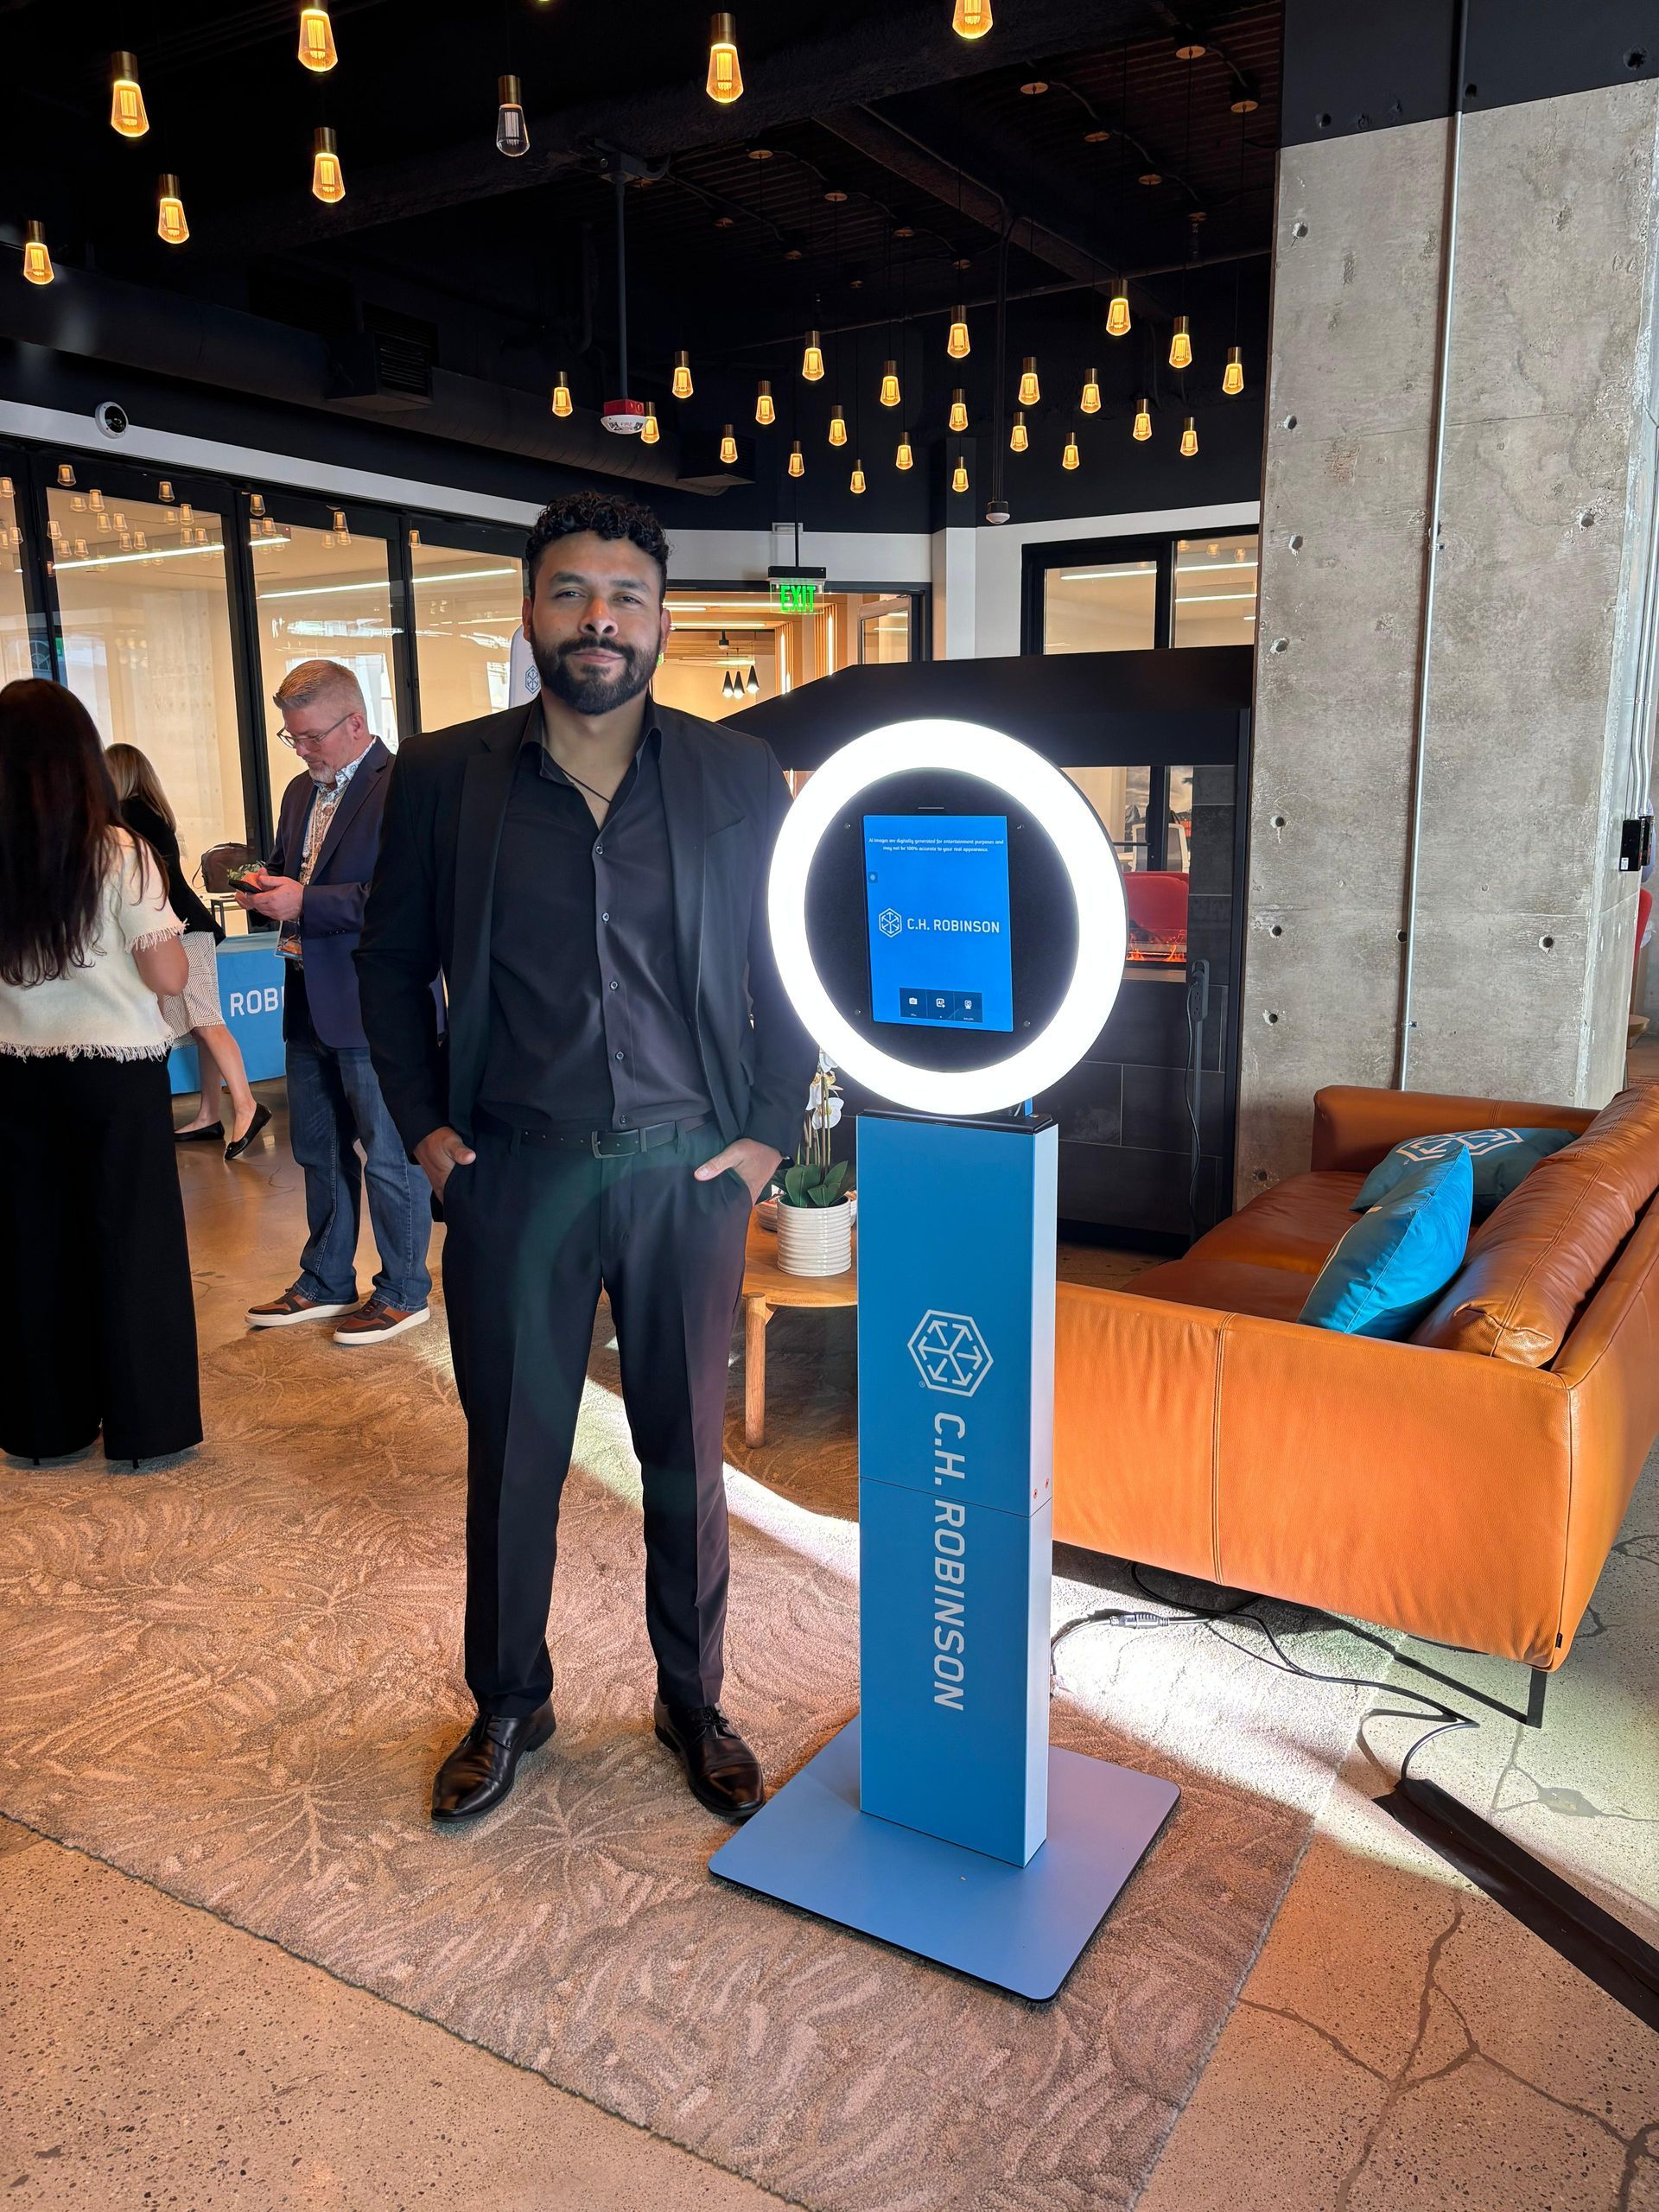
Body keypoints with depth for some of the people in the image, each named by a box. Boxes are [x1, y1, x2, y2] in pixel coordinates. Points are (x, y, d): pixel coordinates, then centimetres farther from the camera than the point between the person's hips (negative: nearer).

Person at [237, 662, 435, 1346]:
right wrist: (265, 883, 1)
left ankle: (404, 1292, 19)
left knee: (389, 1155, 3)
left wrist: (305, 903, -23)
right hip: (311, 1002, 9)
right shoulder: (302, 791, 15)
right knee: (319, 1151, 18)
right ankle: (325, 1282, 32)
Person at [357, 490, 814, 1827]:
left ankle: (694, 1703, 33)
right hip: (514, 1171, 0)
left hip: (687, 1172, 0)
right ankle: (509, 1705, 34)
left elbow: (793, 964, 7)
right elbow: (392, 962, 10)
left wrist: (772, 1132, -1)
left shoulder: (739, 777, 1)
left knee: (689, 1451, 12)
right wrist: (425, 1124, 1)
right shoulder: (443, 777, 2)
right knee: (513, 1451, 12)